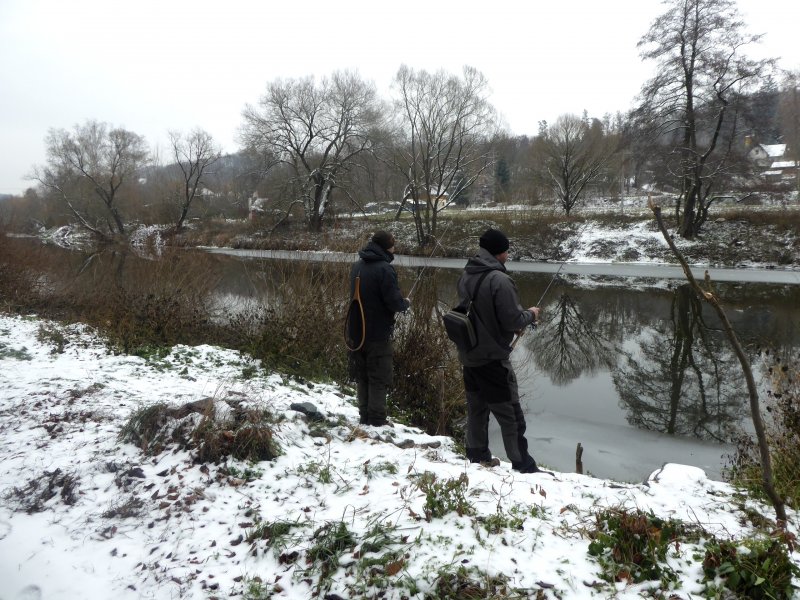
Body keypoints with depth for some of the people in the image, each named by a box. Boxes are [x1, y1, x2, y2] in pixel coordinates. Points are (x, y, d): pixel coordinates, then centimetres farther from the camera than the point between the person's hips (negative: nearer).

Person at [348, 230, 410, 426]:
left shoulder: (357, 266, 7)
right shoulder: (384, 269, -18)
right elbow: (395, 303, -19)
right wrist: (406, 303, 3)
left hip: (357, 331, 7)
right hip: (378, 334, -7)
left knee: (362, 377, 15)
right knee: (379, 379, 2)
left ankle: (364, 417, 24)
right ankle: (377, 422, 6)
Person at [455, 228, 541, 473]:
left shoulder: (466, 276, 4)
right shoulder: (499, 280, -21)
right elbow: (513, 321, -20)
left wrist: (515, 321, 15)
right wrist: (530, 314, 1)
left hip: (468, 356, 8)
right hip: (492, 359, -8)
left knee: (476, 409, 19)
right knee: (511, 415, 4)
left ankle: (478, 457, 31)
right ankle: (523, 466, 13)